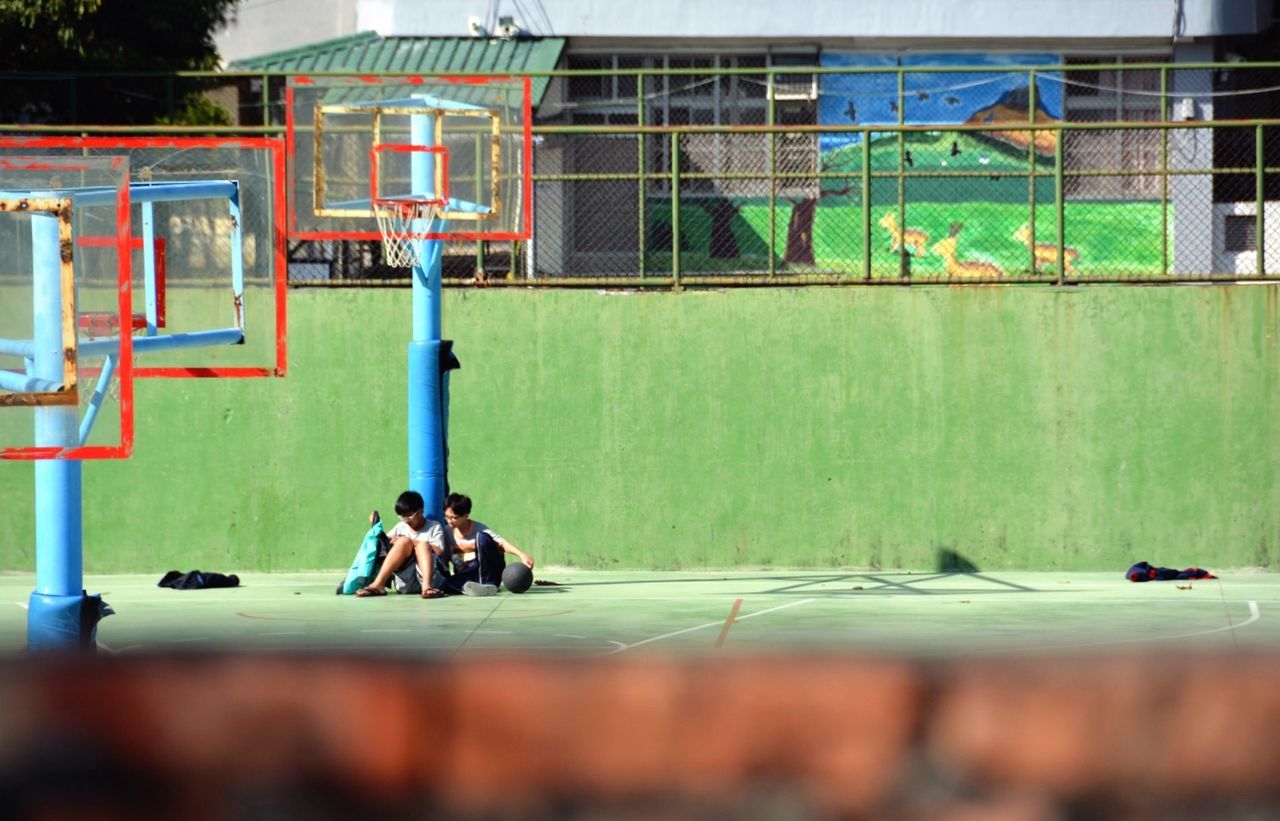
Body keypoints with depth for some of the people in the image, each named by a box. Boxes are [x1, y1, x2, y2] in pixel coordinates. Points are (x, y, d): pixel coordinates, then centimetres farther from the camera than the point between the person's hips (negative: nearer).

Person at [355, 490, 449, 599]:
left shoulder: (434, 527, 9)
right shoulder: (401, 527, 18)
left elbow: (439, 552, -6)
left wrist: (412, 542, -9)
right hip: (404, 580, 2)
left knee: (422, 545, -25)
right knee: (404, 541, -19)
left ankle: (427, 586, -51)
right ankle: (378, 585, -34)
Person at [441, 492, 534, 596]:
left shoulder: (478, 529, -9)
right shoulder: (447, 532, 4)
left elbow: (501, 543, -22)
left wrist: (522, 555, -38)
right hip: (464, 576, 2)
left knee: (481, 537, -28)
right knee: (448, 583, -32)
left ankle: (488, 583, -28)